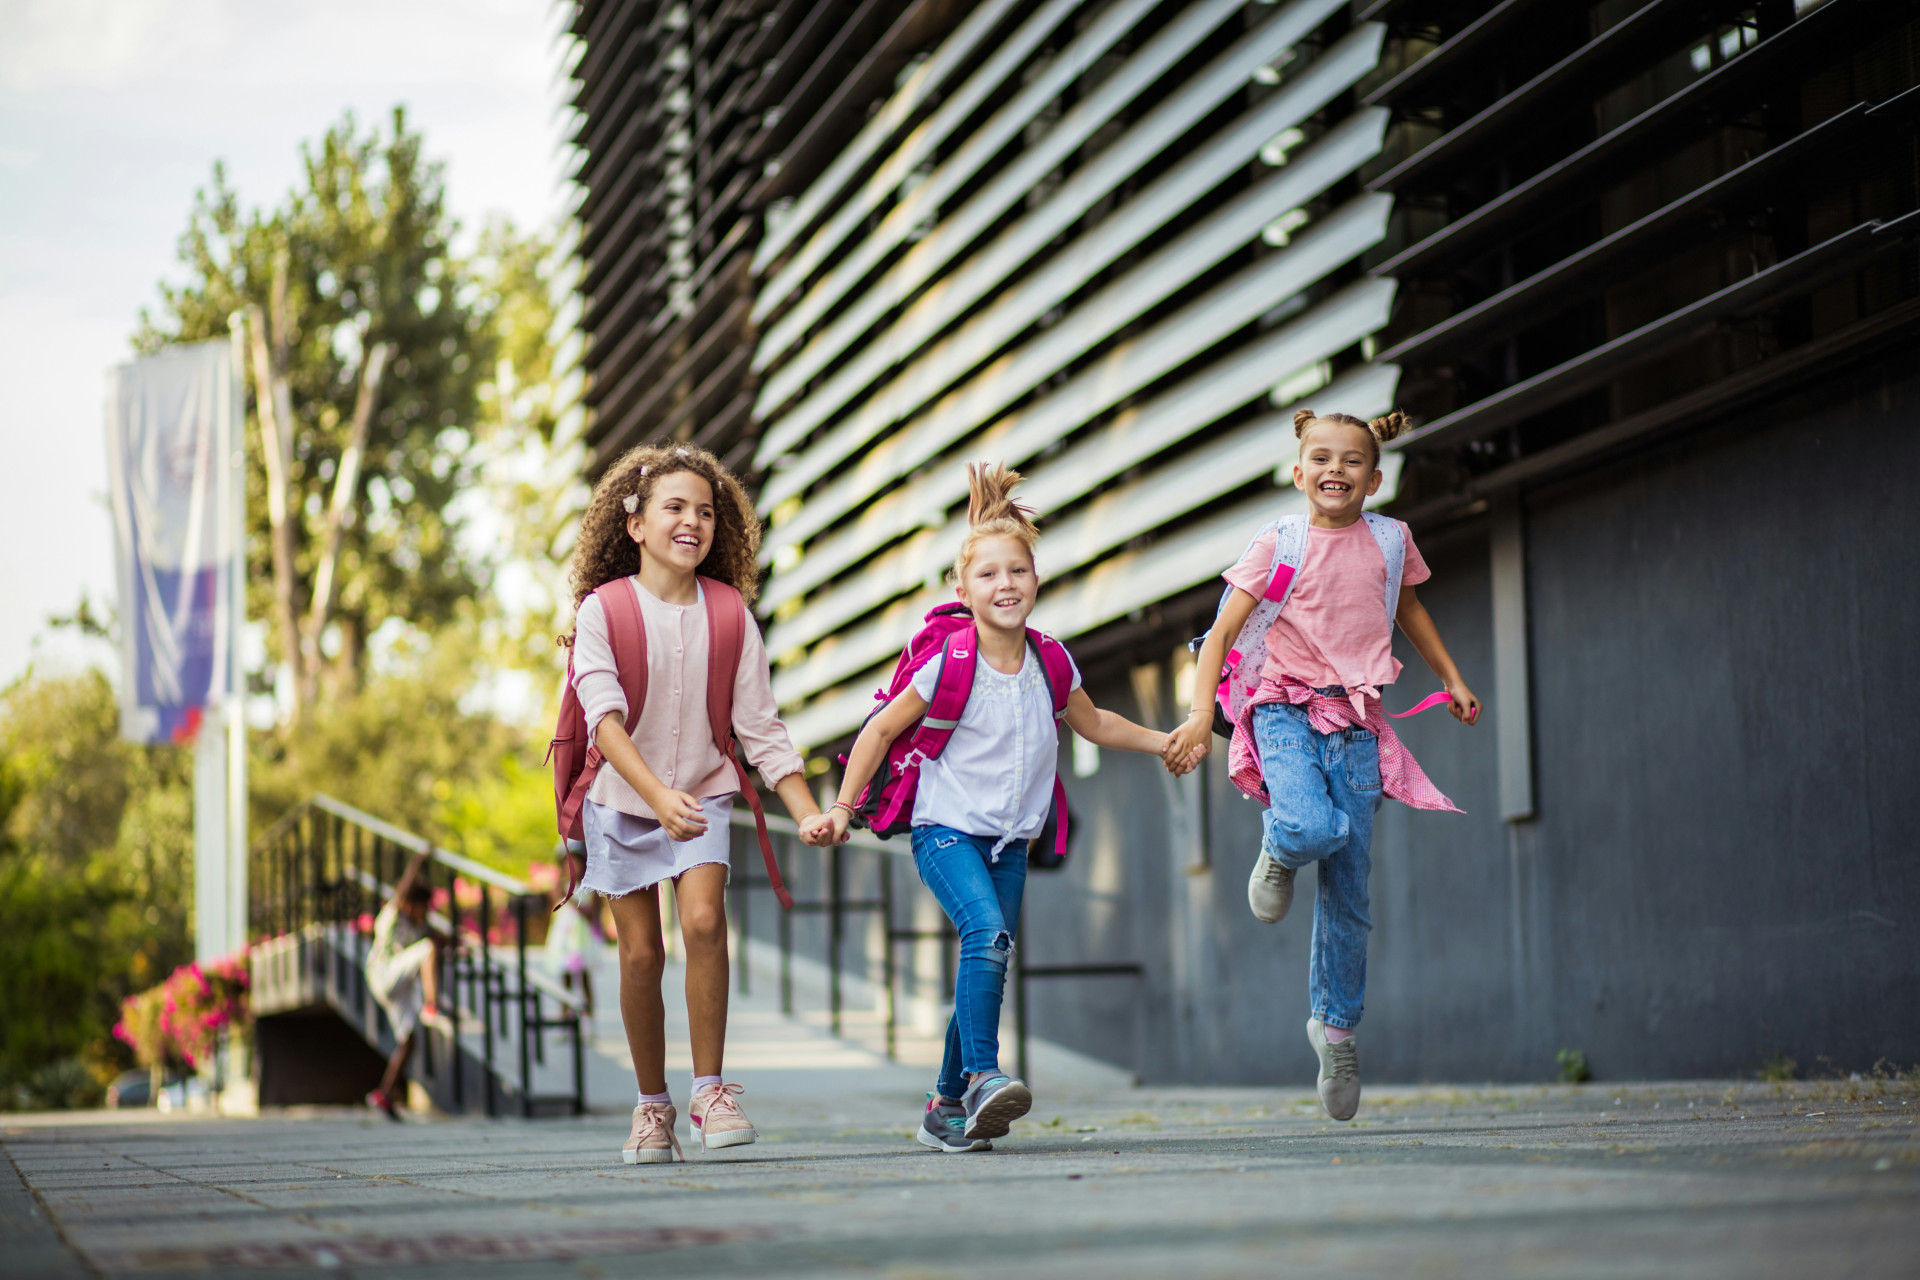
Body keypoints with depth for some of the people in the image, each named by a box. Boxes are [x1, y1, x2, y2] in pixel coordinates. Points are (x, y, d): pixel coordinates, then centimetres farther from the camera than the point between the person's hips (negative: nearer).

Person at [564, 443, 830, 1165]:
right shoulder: (603, 609, -13)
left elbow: (760, 728, -3)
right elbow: (604, 717, -25)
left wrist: (809, 813, -13)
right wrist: (658, 793, -40)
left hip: (702, 795, 1)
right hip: (623, 801, -1)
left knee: (704, 921, -21)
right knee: (641, 953, -1)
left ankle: (710, 1091, -11)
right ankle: (652, 1105, 17)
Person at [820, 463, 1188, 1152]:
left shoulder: (1050, 663, 1)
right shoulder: (949, 667, -14)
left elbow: (1092, 722, 21)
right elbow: (880, 731, -3)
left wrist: (1163, 741, 20)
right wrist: (844, 807, -4)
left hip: (1008, 840, 5)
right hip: (946, 830, -5)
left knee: (988, 966, 4)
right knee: (988, 935, -29)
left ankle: (947, 1110, 17)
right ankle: (981, 1076, -32)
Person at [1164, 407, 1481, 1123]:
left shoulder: (1390, 541, 7)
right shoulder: (1279, 545, -3)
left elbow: (1408, 609, 27)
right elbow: (1222, 633, -3)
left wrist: (1453, 681, 27)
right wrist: (1202, 714, -14)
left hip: (1354, 723, 3)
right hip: (1286, 711, -3)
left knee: (1349, 892, 2)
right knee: (1313, 827, -33)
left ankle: (1337, 1024, 20)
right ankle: (1277, 852, 5)